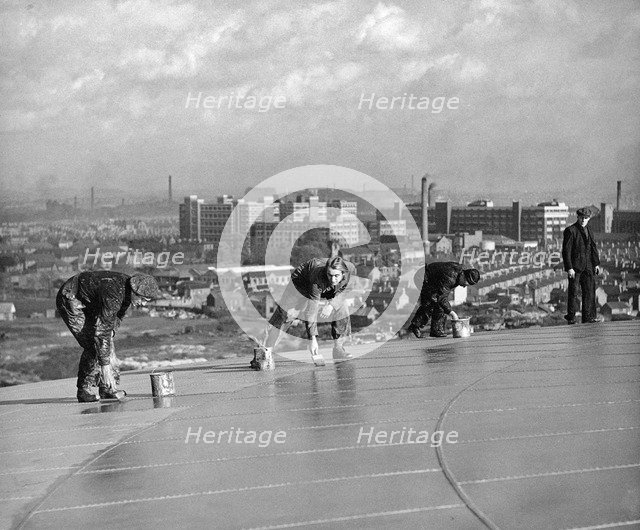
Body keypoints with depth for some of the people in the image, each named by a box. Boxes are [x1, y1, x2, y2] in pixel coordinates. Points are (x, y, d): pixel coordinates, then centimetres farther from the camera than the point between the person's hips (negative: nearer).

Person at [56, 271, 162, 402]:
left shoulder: (126, 288, -9)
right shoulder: (113, 296, -37)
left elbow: (117, 316, 11)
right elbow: (101, 331, -37)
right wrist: (105, 365, -35)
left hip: (87, 303, 9)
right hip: (70, 300, -9)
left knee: (107, 342, 2)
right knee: (93, 345, -17)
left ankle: (109, 389, 6)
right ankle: (86, 391, -7)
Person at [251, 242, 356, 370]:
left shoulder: (350, 269, -33)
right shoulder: (319, 277, -44)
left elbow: (341, 291, -11)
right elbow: (312, 308, -40)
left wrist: (331, 304, -31)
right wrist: (312, 340, -40)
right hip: (303, 281, -5)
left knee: (341, 312, -6)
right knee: (284, 315, -14)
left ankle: (338, 350, 12)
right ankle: (264, 352, -13)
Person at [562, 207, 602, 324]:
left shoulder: (589, 231, 14)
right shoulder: (570, 231, -8)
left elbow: (593, 248, 19)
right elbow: (566, 250, -11)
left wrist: (596, 264, 11)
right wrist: (569, 268, -16)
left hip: (587, 266, 6)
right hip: (575, 266, -6)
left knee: (590, 290, 3)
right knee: (573, 291, 0)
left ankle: (588, 317, 8)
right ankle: (571, 317, 11)